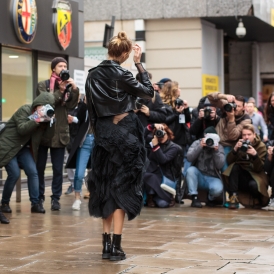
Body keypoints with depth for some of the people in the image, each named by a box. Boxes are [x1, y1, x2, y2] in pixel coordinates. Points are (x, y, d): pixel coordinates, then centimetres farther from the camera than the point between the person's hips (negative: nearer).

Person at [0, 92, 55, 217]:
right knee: (14, 174, -15)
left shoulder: (43, 117, 6)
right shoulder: (24, 110, -13)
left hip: (23, 148, 7)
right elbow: (22, 129, -27)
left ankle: (35, 203, -6)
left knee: (33, 172, -8)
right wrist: (37, 119, -33)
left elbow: (47, 136, -2)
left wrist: (51, 122, -15)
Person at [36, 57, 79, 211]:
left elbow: (72, 106, -3)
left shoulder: (68, 87, 9)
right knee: (39, 167, 5)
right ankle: (39, 197, 16)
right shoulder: (43, 85, 2)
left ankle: (56, 198, 11)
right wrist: (60, 90, -16)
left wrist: (74, 89, -15)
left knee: (58, 169, 4)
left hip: (61, 132, 2)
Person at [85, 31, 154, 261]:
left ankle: (106, 243, 13)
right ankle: (116, 246, -4)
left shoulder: (93, 75, 5)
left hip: (103, 133, 6)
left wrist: (98, 130, 17)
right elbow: (149, 93, -3)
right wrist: (139, 64, -2)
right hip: (125, 132, -5)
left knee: (105, 187, 12)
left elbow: (91, 109, 9)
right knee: (122, 186, -2)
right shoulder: (122, 74, -13)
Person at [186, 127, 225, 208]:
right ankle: (194, 198, -24)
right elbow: (189, 158, -14)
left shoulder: (219, 147, 1)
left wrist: (216, 151, -21)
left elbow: (220, 165, -10)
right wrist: (200, 146, -24)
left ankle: (211, 199, 5)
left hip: (212, 178, -1)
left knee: (218, 189, -33)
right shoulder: (197, 143, 2)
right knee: (190, 170, -31)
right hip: (198, 176, 1)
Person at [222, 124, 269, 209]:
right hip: (242, 177, 3)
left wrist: (255, 155, -34)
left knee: (253, 185, -36)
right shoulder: (240, 144, 1)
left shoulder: (261, 147, -7)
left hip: (255, 176, -3)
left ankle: (259, 200, 0)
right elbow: (229, 162, -11)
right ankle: (233, 198, -31)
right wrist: (235, 149, -27)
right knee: (235, 166, -26)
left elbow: (259, 169, -16)